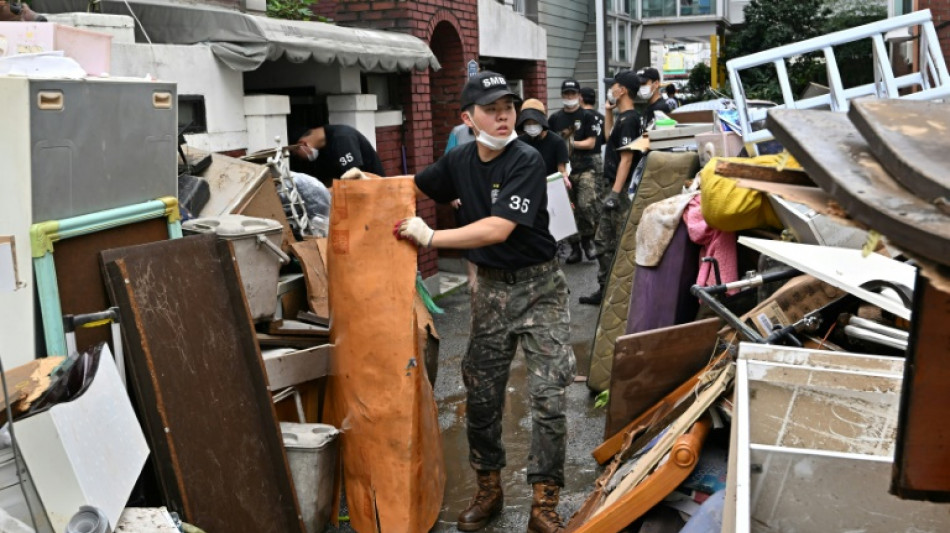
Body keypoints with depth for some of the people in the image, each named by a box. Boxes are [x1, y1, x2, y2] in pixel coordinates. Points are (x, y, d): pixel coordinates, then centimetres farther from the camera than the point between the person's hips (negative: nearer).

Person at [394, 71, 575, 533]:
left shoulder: (527, 161, -17)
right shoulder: (460, 161, 1)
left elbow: (498, 229, -26)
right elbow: (414, 188, 19)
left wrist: (430, 238, -25)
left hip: (538, 287, -5)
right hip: (490, 288, 5)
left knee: (548, 397, -8)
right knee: (481, 395, 10)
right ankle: (488, 489, 28)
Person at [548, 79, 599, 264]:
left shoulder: (586, 116, 4)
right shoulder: (554, 118, 13)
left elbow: (591, 143, -2)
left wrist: (572, 143, -12)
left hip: (584, 169, -3)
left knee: (586, 205, -17)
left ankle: (587, 238, 6)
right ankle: (575, 247, 12)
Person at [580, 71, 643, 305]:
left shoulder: (628, 120, -16)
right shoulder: (622, 118, 13)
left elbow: (626, 158, -21)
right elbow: (609, 137, 32)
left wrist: (615, 193, -24)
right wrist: (609, 111, 21)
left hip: (624, 190, -11)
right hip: (616, 188, 11)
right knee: (603, 241, 15)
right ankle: (605, 289, 23)